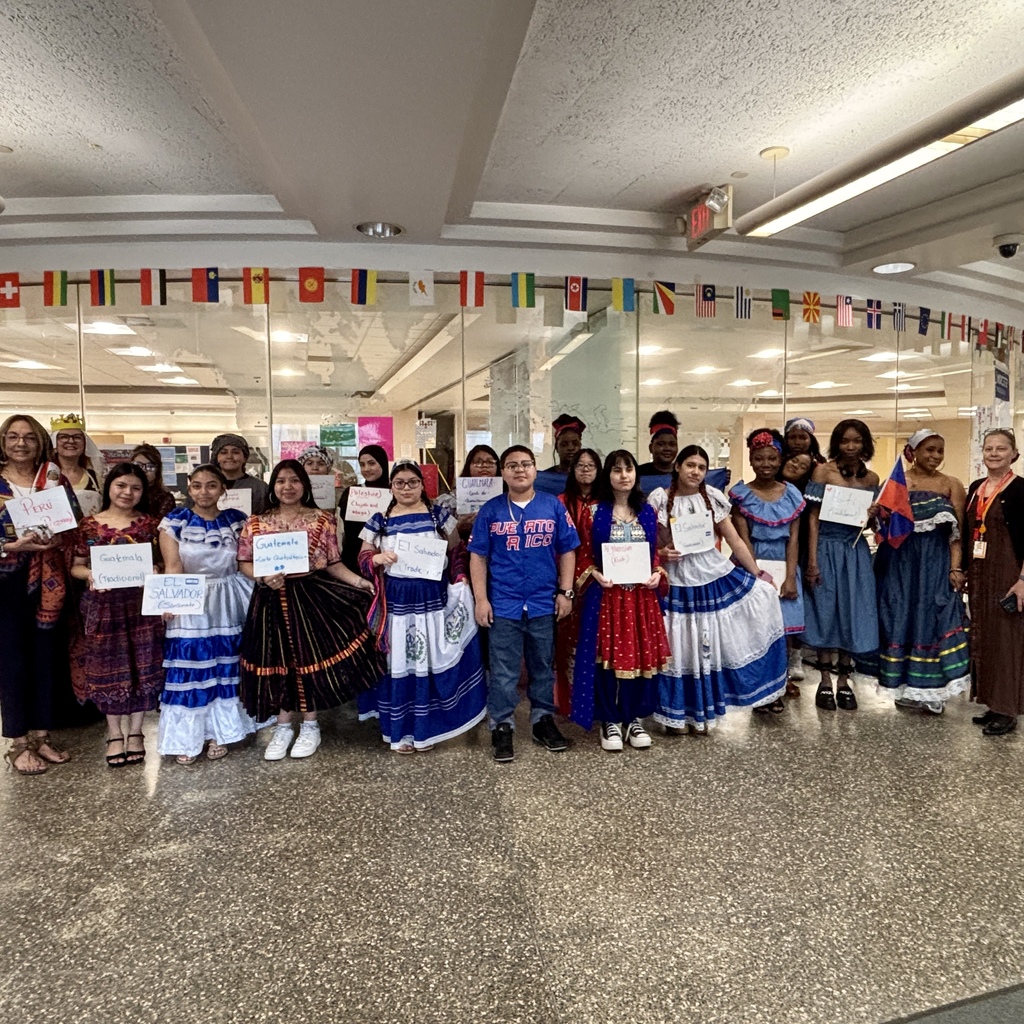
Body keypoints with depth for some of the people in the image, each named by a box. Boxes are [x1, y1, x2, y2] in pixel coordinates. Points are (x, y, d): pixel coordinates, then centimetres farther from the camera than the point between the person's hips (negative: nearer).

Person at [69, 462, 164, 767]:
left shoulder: (149, 523, 2)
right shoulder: (89, 524, 2)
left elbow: (161, 563, 4)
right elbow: (75, 566, 5)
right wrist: (90, 574, -14)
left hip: (141, 603, 0)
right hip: (102, 604, 0)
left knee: (141, 667, 5)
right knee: (107, 668, 8)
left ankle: (135, 731, 23)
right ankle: (115, 733, 25)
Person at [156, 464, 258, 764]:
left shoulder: (236, 519, 3)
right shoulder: (175, 520, -4)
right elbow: (173, 565, -12)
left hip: (228, 604, 2)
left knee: (225, 667, 9)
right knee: (189, 668, 1)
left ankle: (219, 733, 23)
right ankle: (186, 738, 15)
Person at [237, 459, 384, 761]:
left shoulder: (322, 519, 1)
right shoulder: (256, 522, 4)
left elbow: (332, 564, 1)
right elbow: (244, 563, 5)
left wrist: (359, 581, -12)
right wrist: (263, 578, -14)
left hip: (311, 597, -1)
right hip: (272, 601, 1)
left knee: (311, 657, 2)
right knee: (278, 661, 7)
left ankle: (310, 726, 21)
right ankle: (283, 728, 25)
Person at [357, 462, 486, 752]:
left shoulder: (438, 515, 3)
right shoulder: (379, 521, 4)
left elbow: (456, 551, 7)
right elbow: (363, 558, 7)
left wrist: (459, 579, -7)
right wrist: (377, 558, -15)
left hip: (432, 597, 0)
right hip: (395, 599, 0)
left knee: (431, 659, 3)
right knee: (399, 662, 3)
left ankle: (427, 726, 17)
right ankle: (400, 730, 15)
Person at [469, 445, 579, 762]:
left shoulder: (553, 506, 1)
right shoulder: (490, 510, 0)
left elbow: (567, 551, 4)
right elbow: (478, 556, 1)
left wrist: (565, 592, -1)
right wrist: (481, 599, -4)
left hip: (544, 603, 1)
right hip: (503, 604, -1)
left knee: (543, 666, 15)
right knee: (503, 670, 5)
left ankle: (543, 719, 31)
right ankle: (501, 726, 18)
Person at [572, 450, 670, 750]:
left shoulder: (647, 512, 8)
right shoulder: (595, 511, -2)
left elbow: (655, 553, 12)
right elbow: (582, 553, -1)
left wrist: (658, 573, -5)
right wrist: (595, 574, -17)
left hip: (641, 595, 3)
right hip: (605, 594, -3)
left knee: (641, 654, 6)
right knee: (607, 655, 0)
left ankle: (635, 718, 23)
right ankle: (610, 721, 16)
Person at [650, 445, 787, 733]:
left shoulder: (713, 498, 1)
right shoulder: (659, 500, -6)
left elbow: (735, 541, 5)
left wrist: (758, 575, 5)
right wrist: (660, 554, -21)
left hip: (717, 577, 3)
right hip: (679, 585, -3)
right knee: (682, 649, 4)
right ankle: (677, 715, 26)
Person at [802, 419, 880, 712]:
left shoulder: (871, 478, 7)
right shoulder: (823, 471, -5)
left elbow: (873, 517, 17)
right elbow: (814, 518, -7)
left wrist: (873, 514, -9)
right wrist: (812, 561, -12)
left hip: (855, 552, 4)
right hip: (827, 549, -3)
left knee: (852, 613, 6)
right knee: (826, 612, 4)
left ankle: (844, 681, 19)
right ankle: (825, 682, 15)